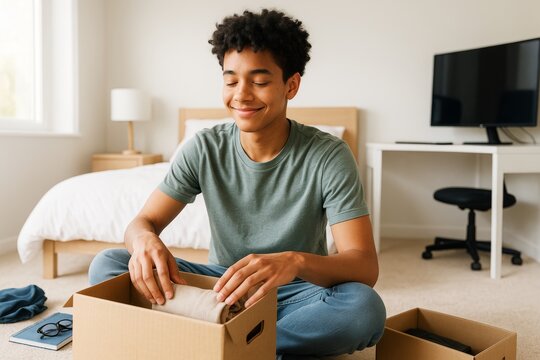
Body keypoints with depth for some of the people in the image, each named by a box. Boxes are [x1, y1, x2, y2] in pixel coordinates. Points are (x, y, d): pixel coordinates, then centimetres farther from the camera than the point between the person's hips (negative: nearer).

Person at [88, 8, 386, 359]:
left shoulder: (329, 156, -16)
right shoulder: (204, 149, -7)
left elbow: (366, 267, -23)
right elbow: (144, 221, -6)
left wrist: (297, 261, -45)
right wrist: (144, 239, -32)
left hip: (298, 292, -2)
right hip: (222, 286, 3)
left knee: (365, 308, -34)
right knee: (106, 264, -15)